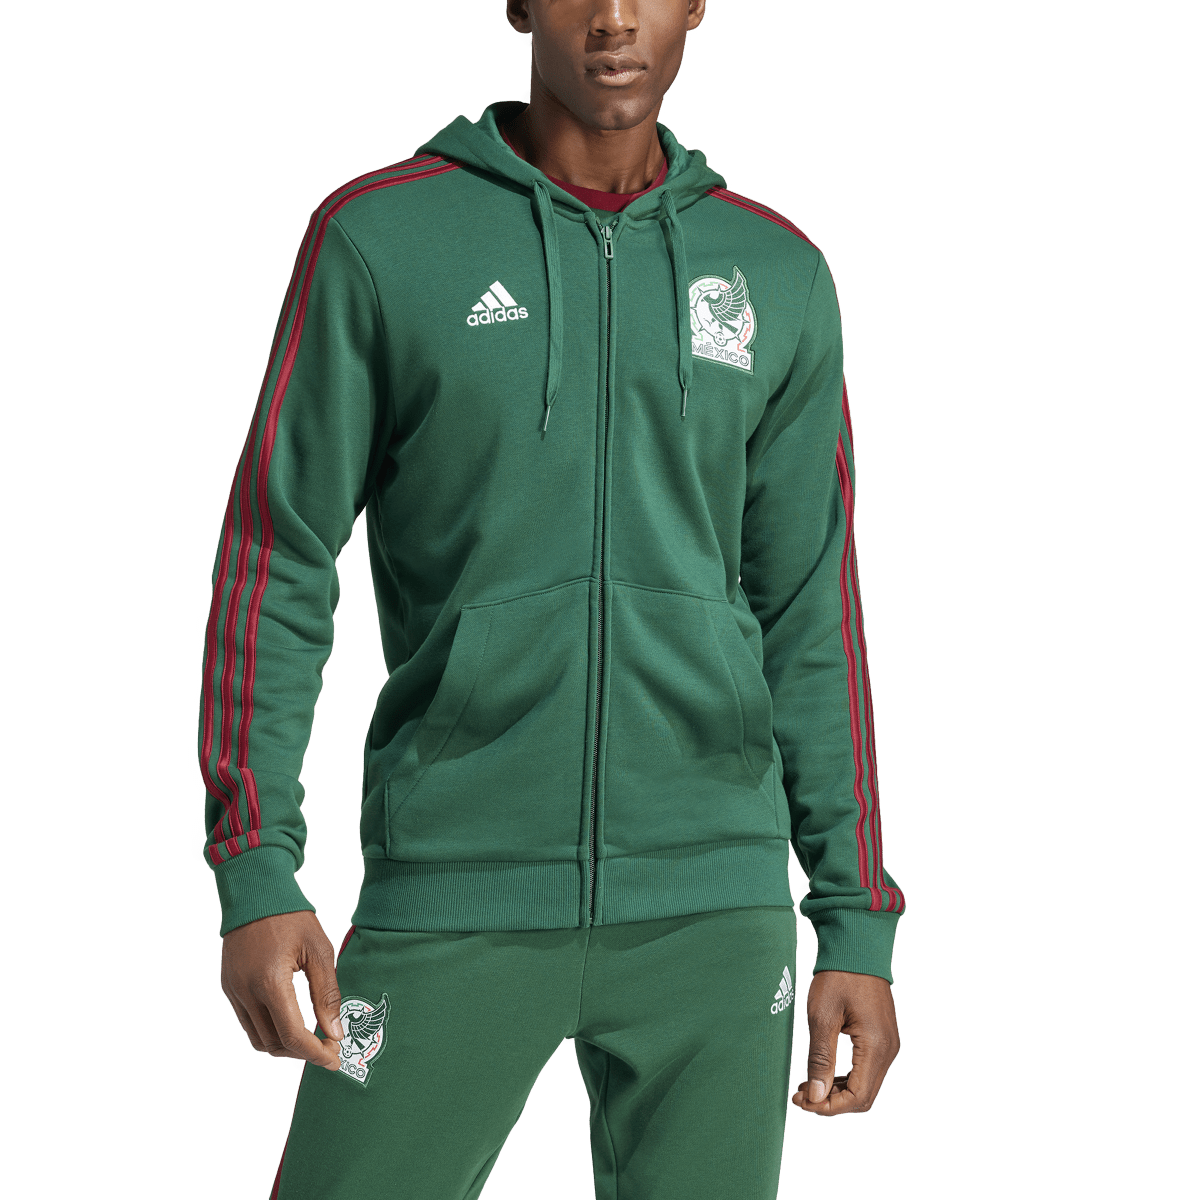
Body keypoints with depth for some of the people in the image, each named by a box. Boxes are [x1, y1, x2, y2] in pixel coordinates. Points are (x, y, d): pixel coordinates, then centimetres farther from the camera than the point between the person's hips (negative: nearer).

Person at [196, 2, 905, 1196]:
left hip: (711, 907, 2)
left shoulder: (778, 275, 8)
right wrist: (253, 872, -9)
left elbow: (810, 617, 11)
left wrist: (858, 922, 7)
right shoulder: (378, 236, 0)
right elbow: (276, 558, 0)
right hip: (455, 895, -2)